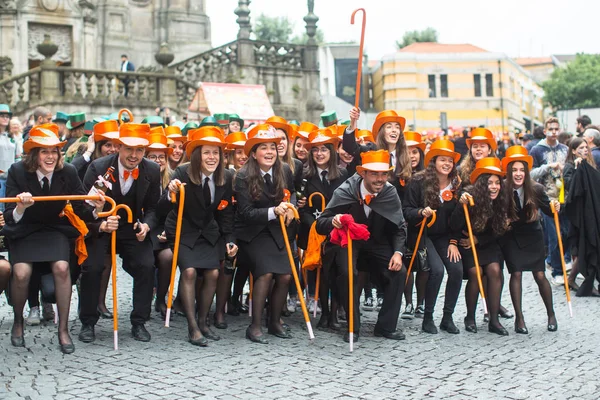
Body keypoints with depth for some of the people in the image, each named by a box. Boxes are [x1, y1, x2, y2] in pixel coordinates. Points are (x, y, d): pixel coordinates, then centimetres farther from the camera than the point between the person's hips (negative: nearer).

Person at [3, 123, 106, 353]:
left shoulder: (68, 172, -12)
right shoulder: (17, 172, -15)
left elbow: (81, 209, -10)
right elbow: (10, 217, -21)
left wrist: (96, 211, -33)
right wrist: (21, 208, -43)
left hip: (56, 229, 1)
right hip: (24, 232, -1)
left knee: (61, 267, -26)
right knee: (21, 272, -25)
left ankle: (63, 330, -10)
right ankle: (18, 323, 5)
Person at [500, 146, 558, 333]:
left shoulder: (536, 189, -14)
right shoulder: (502, 190, -19)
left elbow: (547, 209, -3)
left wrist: (555, 207, -22)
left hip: (532, 236, 1)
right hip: (511, 237, -1)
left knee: (540, 275, 0)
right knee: (516, 274, -6)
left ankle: (551, 314, 20)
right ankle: (519, 318, 7)